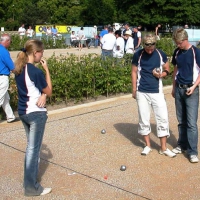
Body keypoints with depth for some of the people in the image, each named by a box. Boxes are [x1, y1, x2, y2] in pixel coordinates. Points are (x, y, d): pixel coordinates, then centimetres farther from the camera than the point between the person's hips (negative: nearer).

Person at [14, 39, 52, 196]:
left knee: (31, 146, 22)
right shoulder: (36, 71, -21)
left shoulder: (19, 68, 4)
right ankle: (31, 187, 9)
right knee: (34, 148, 0)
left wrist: (42, 95, -9)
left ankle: (31, 174, 38)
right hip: (36, 113, -8)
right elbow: (49, 91, -8)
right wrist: (46, 69, -7)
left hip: (23, 111, 8)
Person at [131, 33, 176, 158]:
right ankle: (148, 145, 21)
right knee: (144, 120, 6)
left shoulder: (161, 54, 0)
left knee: (163, 118, -1)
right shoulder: (138, 55, -2)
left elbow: (167, 70, 10)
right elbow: (134, 72, 5)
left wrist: (161, 74, -12)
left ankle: (164, 148, 10)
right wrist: (134, 89, 2)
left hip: (157, 92, 1)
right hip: (142, 92, 0)